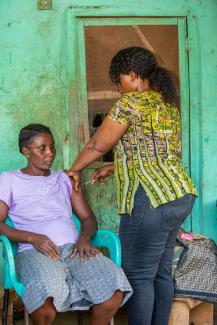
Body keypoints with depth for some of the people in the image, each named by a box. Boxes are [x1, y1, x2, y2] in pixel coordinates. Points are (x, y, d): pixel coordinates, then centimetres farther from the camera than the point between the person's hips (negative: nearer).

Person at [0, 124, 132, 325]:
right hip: (35, 251, -3)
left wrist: (84, 237, -5)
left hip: (73, 248, 4)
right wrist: (33, 238, -15)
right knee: (48, 294, -40)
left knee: (114, 290, -29)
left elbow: (88, 218, 20)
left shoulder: (64, 178, 25)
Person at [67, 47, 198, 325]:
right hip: (180, 196, 9)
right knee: (161, 272, 15)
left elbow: (98, 145, -5)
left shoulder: (131, 102, -10)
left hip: (151, 200, -9)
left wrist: (74, 169, 11)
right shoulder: (168, 103, 17)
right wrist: (113, 168, 26)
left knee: (138, 276, -1)